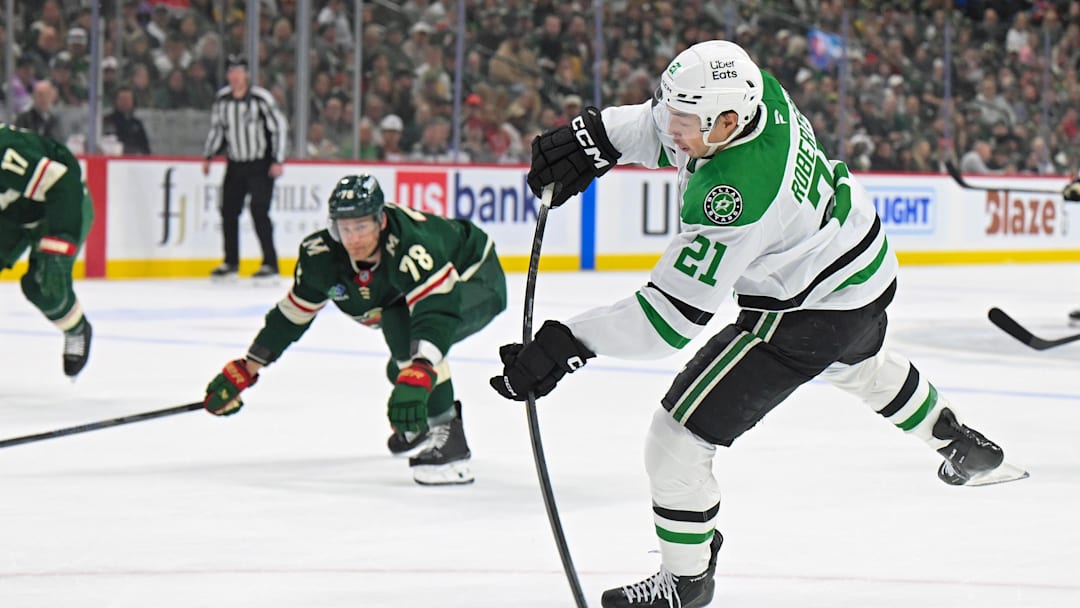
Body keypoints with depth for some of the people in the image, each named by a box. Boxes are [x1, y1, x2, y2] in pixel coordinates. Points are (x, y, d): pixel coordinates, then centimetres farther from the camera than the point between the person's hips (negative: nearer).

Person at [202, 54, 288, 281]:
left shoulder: (261, 98, -15)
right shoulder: (222, 98, 2)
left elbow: (279, 127, -12)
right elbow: (217, 128, 16)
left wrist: (278, 161, -15)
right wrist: (208, 157, 14)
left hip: (261, 164, -6)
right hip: (235, 164, 6)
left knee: (259, 211, -13)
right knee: (228, 211, 4)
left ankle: (270, 263, -7)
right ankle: (231, 262, 16)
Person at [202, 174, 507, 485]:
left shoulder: (410, 241, -41)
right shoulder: (322, 255, -19)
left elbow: (436, 309, -51)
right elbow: (293, 311, -5)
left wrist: (417, 375, -63)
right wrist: (244, 371, -4)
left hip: (478, 282, -8)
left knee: (402, 325, -32)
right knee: (402, 370, 23)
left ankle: (447, 436, -31)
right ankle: (419, 427, 59)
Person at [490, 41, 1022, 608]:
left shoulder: (736, 193, -39)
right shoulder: (751, 91, -17)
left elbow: (674, 311, -37)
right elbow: (659, 125, 5)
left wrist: (567, 344, -39)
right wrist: (593, 137, -11)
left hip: (809, 315, -10)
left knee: (677, 435, -8)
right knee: (859, 365, 42)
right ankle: (963, 447, 66)